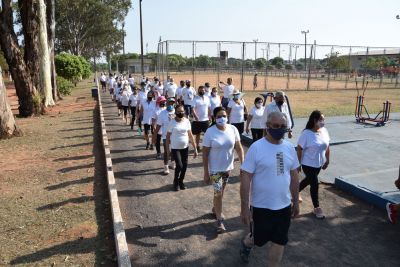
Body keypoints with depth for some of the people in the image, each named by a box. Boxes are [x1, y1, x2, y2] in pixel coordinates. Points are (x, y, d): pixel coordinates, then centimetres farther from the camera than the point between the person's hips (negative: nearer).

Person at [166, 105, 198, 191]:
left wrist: (195, 149, 0)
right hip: (175, 148, -3)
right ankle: (176, 182, 16)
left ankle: (181, 181, 33)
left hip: (185, 147, 4)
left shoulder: (187, 121, -2)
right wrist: (167, 150, -6)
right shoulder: (172, 122, -10)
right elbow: (168, 137, -5)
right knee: (179, 165, -11)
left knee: (185, 165, 8)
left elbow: (190, 135, 2)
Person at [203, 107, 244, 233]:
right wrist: (206, 173, -12)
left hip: (228, 167, 4)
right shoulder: (210, 132, -17)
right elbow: (205, 153, -12)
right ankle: (219, 220, 13)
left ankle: (215, 208, 45)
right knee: (218, 193, -2)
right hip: (215, 169, -4)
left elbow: (239, 148, -3)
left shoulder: (233, 129, -9)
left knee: (221, 192, 20)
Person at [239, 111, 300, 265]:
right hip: (261, 206, -4)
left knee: (279, 242, 14)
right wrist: (244, 208, -16)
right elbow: (245, 179, -17)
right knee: (259, 240, 16)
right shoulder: (256, 147, -18)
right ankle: (246, 243, 50)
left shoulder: (289, 148, -1)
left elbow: (294, 176, 9)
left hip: (284, 206, 4)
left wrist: (296, 201, 13)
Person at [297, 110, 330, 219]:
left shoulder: (324, 130, -4)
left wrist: (327, 160, 12)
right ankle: (317, 208, 16)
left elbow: (327, 146, 8)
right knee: (314, 184, -1)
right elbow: (299, 149, -16)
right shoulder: (306, 133, -22)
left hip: (319, 164, 7)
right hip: (308, 164, -7)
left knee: (309, 180, 23)